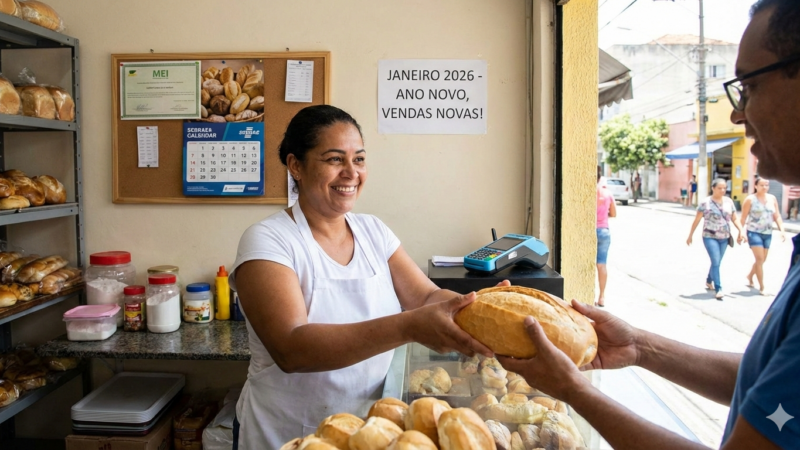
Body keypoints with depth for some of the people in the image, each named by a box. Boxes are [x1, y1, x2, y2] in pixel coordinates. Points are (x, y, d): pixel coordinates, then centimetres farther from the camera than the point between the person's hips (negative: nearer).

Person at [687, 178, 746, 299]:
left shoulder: (729, 201, 6)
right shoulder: (705, 203, -7)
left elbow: (735, 219, 9)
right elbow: (697, 220, -4)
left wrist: (741, 231, -5)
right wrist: (690, 236, -2)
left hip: (724, 238, 5)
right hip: (710, 237, -5)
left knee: (717, 262, 14)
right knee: (715, 262, -12)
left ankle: (709, 281, 37)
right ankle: (718, 289, -9)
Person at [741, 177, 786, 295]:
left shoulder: (772, 198, 6)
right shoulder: (750, 199, -8)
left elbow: (777, 216, 8)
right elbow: (743, 217, -7)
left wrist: (782, 230, -2)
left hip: (768, 233, 5)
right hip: (754, 232, -5)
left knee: (762, 260, 14)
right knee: (760, 259, -10)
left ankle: (749, 277, 38)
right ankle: (761, 287, -4)